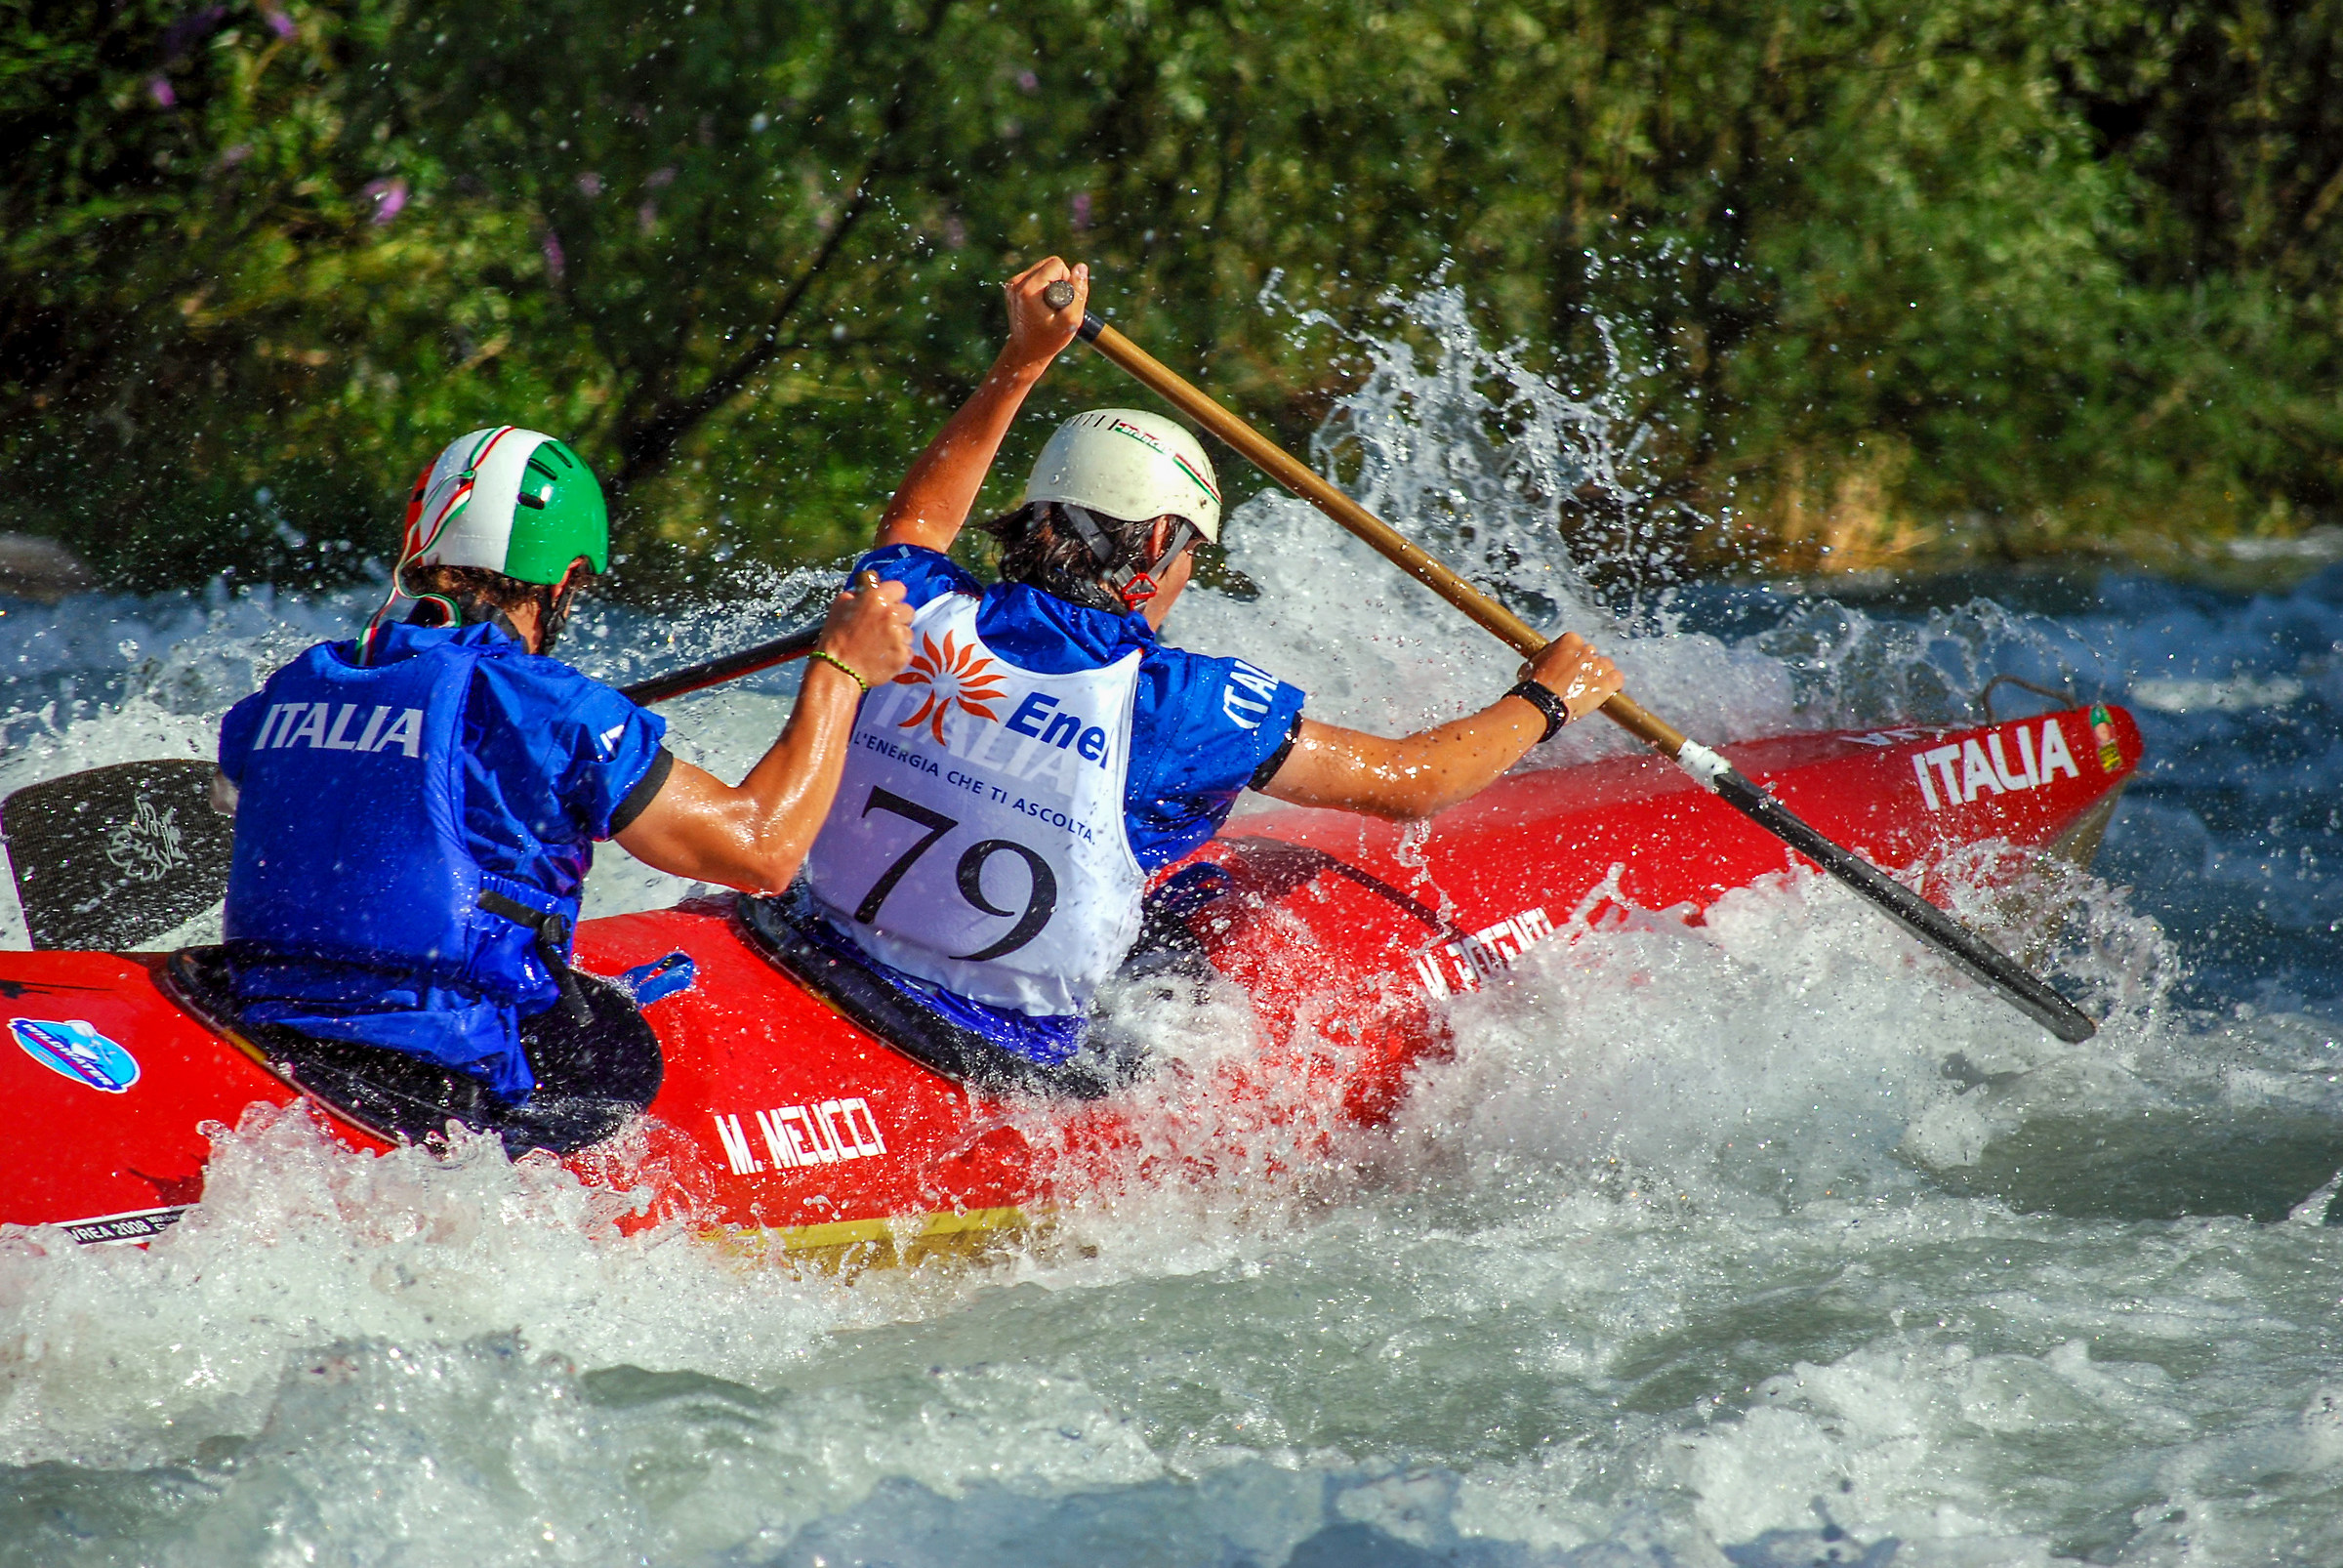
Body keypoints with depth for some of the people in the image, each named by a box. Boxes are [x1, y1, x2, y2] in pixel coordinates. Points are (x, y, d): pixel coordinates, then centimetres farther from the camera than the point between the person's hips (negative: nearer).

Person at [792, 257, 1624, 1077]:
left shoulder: (916, 616, -6)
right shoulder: (1177, 702, -17)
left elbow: (917, 520, 22)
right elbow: (1412, 781, -4)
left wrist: (1022, 361, 26)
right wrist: (1547, 697, 14)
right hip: (1002, 1069, -5)